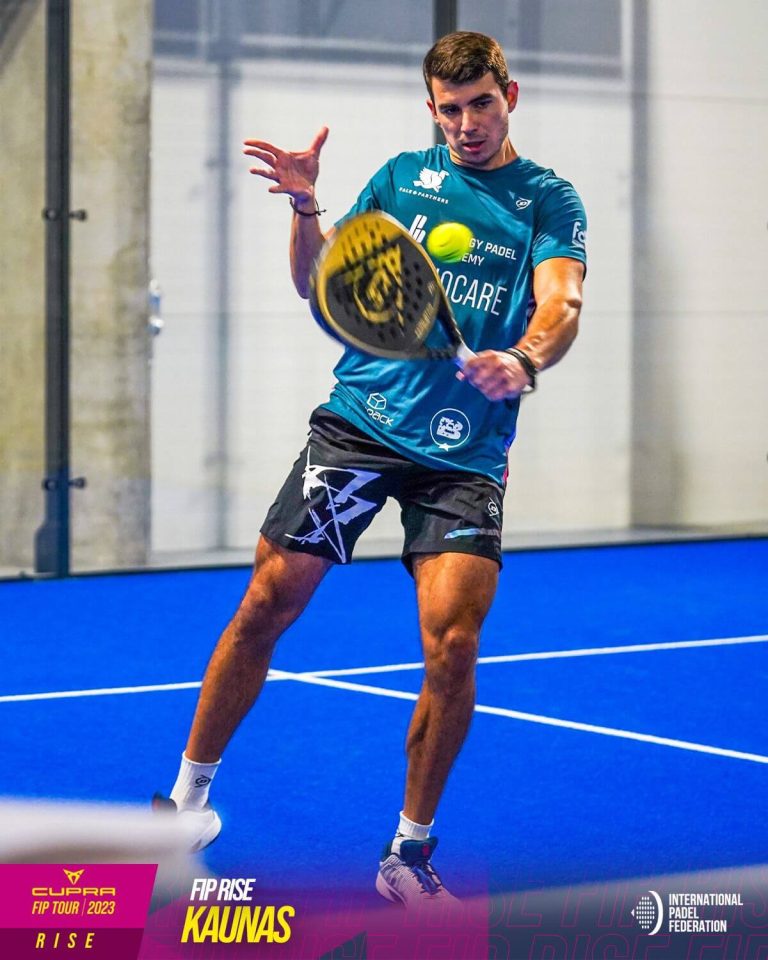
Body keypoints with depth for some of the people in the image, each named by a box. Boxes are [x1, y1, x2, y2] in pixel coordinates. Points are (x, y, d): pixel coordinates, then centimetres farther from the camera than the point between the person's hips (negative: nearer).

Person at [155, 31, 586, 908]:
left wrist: (523, 359, -35)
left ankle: (410, 852, 4)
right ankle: (190, 793, 16)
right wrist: (305, 207, -10)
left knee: (452, 643, -14)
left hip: (465, 451, -2)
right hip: (359, 423, 2)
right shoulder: (402, 177, 11)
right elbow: (318, 284, 11)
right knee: (267, 602, -3)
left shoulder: (548, 201, 4)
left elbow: (561, 302, -12)